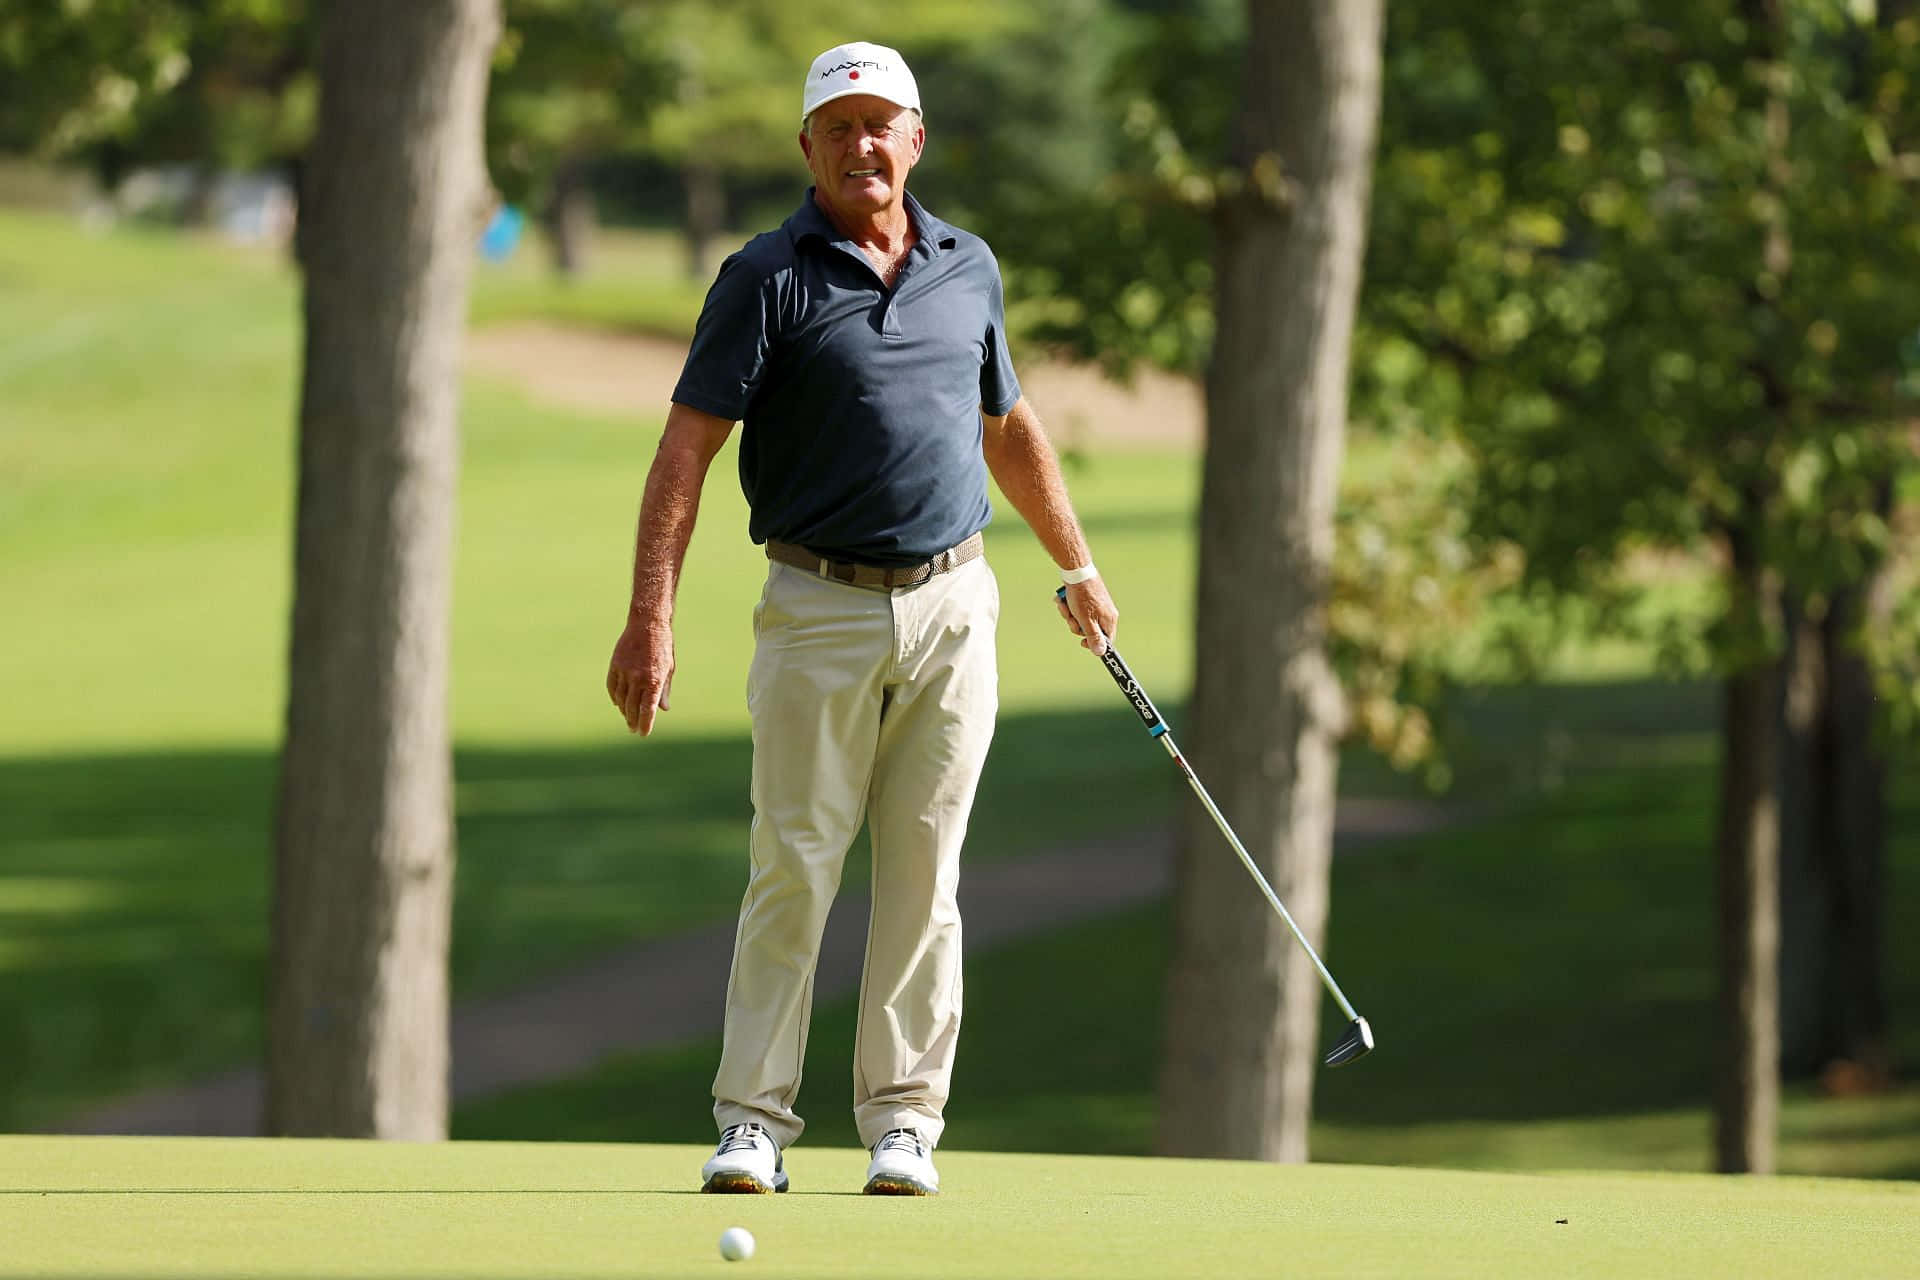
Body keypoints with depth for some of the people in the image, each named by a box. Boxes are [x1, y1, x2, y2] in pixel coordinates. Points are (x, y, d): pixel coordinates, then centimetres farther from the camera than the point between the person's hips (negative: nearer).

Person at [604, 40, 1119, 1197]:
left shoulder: (970, 270, 10)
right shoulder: (769, 279, -4)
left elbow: (1009, 426, 25)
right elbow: (689, 449, -9)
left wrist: (1078, 564, 30)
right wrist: (651, 614, -18)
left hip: (952, 604, 3)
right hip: (821, 612, -3)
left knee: (924, 877, 3)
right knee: (793, 870, -4)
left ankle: (904, 1122, 8)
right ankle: (756, 1124, 0)